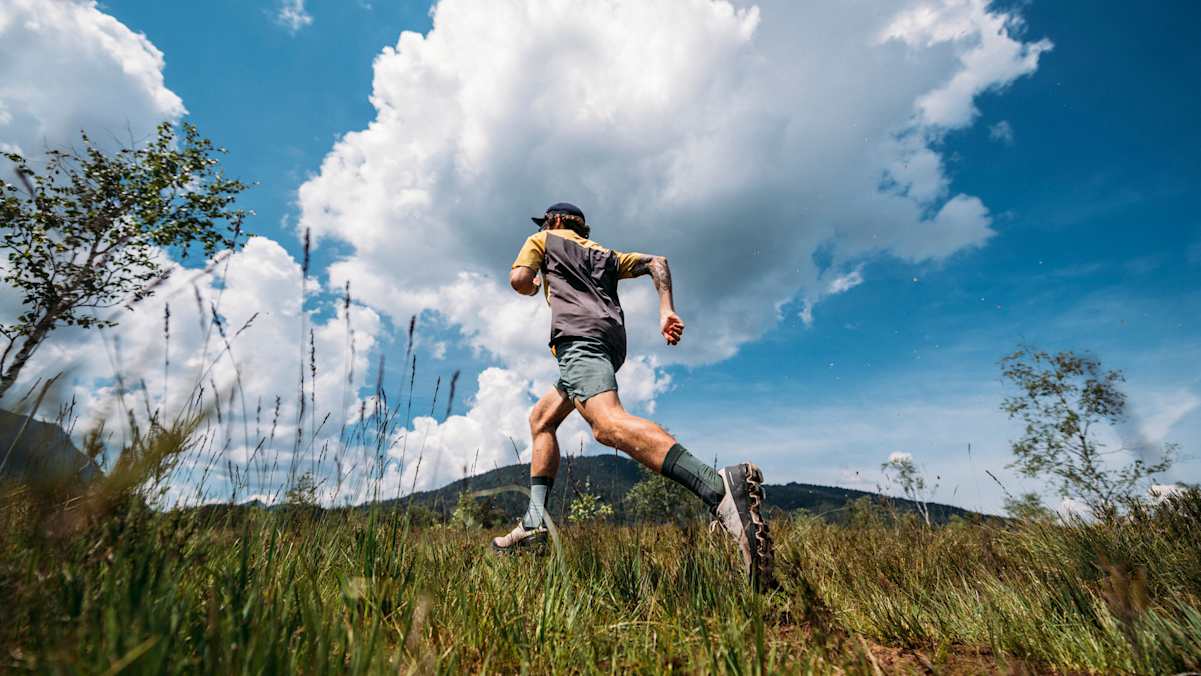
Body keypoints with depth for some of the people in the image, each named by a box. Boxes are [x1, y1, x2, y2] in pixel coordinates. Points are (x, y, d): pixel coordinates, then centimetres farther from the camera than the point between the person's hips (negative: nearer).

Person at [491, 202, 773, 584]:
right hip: (611, 339, 8)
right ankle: (535, 522, 7)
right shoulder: (605, 255, 36)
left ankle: (719, 488, -53)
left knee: (607, 423, -31)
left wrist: (535, 286, 32)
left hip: (578, 333, -8)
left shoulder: (544, 240, 23)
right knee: (541, 418, 19)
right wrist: (667, 310, 10)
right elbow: (657, 262, 24)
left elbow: (519, 281, 8)